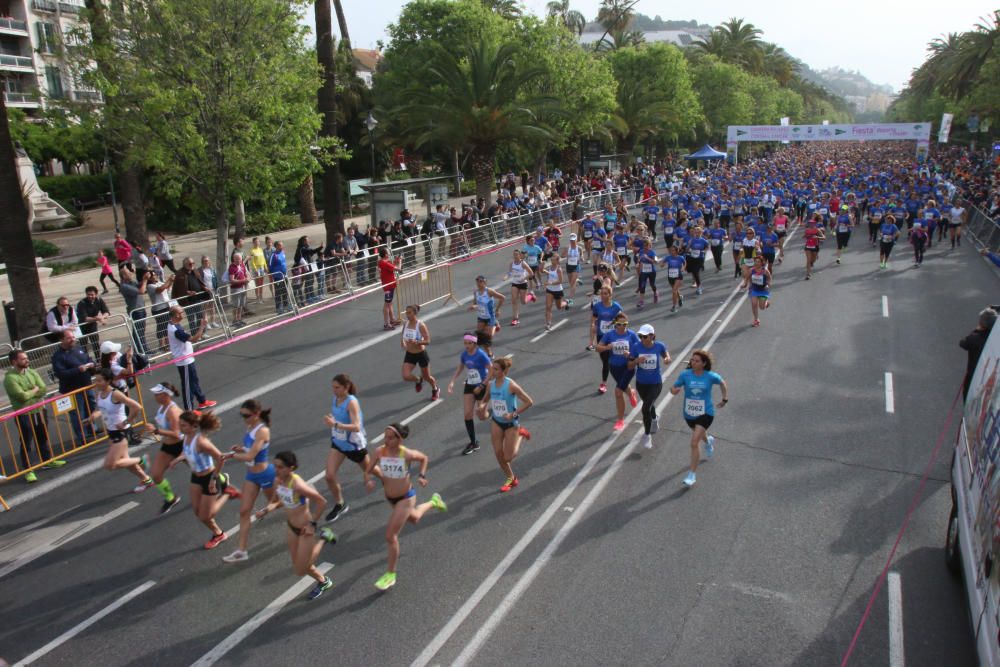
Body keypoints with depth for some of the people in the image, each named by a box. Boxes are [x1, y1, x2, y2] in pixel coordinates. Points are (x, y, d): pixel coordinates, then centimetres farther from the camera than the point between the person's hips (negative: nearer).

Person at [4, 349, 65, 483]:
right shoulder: (10, 378, -16)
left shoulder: (32, 372, 4)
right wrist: (35, 390, -7)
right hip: (24, 415, -6)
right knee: (26, 444, 0)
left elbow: (43, 390, -3)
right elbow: (22, 396, -23)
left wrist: (29, 393, -15)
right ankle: (28, 470, 7)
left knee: (43, 438, 20)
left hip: (39, 410, 6)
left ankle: (47, 460, 35)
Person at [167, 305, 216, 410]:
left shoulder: (172, 326, 4)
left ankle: (202, 401, 38)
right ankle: (188, 410, 13)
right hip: (184, 361, -10)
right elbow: (194, 339, -32)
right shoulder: (176, 330, -29)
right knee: (188, 385, 2)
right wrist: (202, 326, -28)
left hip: (187, 360, 10)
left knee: (195, 381, 22)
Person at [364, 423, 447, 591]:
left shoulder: (407, 454, -26)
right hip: (390, 497, 5)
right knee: (414, 519, 31)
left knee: (390, 536, -5)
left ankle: (390, 574, 16)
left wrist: (422, 475, -16)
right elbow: (369, 470, -6)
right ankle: (433, 502, 60)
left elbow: (424, 458, -5)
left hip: (405, 498, -5)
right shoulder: (379, 451, -19)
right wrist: (370, 480, -25)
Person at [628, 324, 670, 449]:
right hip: (641, 383, 3)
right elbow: (630, 367, -9)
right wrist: (636, 361, -29)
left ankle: (647, 435, 6)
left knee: (646, 408, -16)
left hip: (655, 383, -3)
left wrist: (667, 359, -17)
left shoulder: (659, 346, -16)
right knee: (649, 404, 26)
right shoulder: (636, 348, -15)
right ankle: (654, 421, 59)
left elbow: (666, 355, 6)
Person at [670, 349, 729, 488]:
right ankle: (709, 441, 71)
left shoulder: (711, 376, -14)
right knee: (699, 433, 32)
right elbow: (673, 388, -11)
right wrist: (674, 390, -33)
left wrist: (725, 399, 10)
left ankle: (692, 475, -6)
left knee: (694, 443, -16)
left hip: (705, 414, -4)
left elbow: (723, 383, 6)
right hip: (689, 414, 4)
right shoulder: (685, 374, -13)